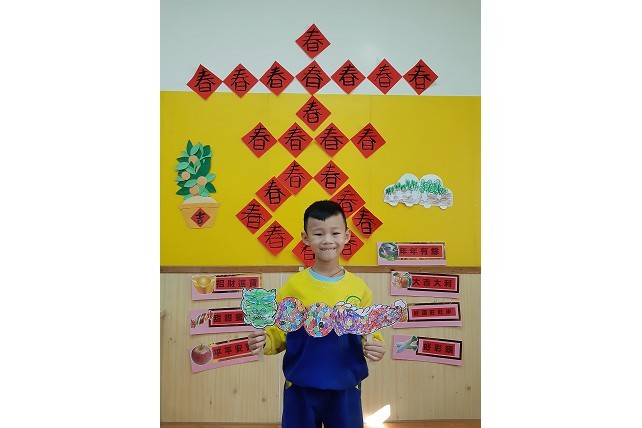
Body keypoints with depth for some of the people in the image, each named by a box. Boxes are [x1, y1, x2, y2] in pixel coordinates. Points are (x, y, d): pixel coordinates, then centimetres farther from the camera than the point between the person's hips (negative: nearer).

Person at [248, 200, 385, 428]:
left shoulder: (359, 287, -5)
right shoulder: (293, 285, -7)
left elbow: (371, 334, 3)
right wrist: (264, 342, -22)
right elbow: (278, 332, -2)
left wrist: (374, 347, -18)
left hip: (345, 388, 1)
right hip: (300, 388, 0)